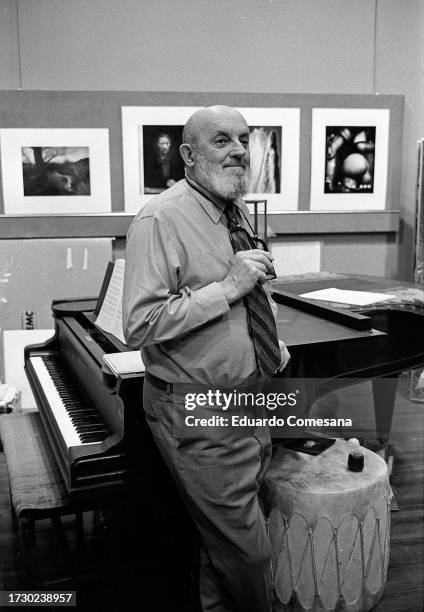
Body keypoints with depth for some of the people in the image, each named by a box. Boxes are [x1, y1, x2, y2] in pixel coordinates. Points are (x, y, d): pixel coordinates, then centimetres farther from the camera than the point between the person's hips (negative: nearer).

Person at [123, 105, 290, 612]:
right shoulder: (161, 219, -18)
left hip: (250, 399, 8)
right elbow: (140, 326, -25)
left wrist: (274, 345, 11)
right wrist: (227, 288, -26)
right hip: (198, 415, -8)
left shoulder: (238, 212, 9)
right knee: (246, 550, 2)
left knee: (223, 535, 24)